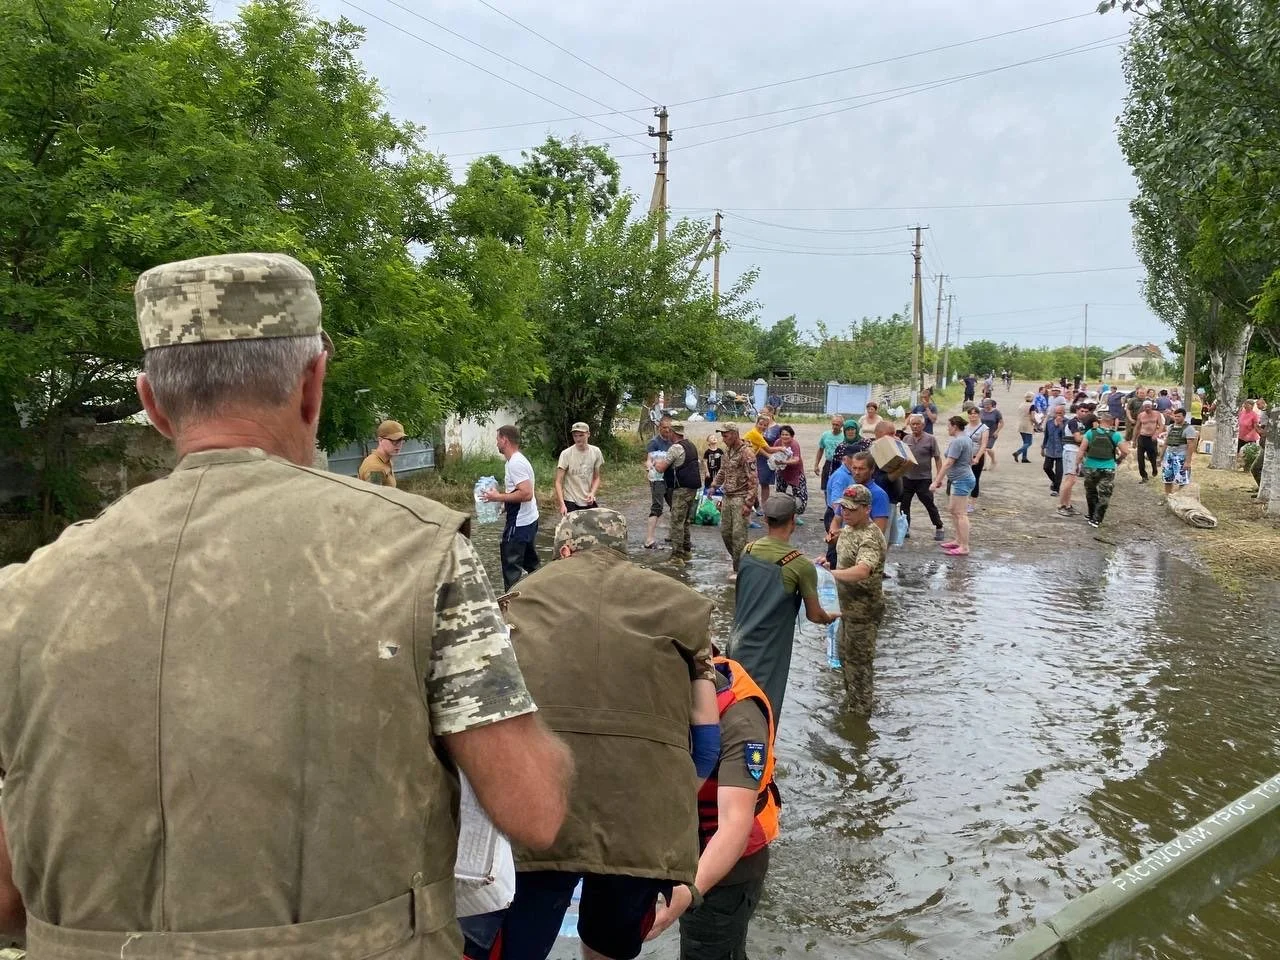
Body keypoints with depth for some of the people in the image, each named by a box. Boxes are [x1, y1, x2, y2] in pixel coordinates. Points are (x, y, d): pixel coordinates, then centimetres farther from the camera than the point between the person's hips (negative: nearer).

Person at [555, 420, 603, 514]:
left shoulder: (595, 452, -2)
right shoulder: (566, 454, -13)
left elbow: (596, 477, 9)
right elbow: (558, 482, -12)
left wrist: (592, 493, -9)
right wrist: (562, 504, -23)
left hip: (589, 501, 4)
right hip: (571, 502, -3)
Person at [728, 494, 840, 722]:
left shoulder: (747, 550, 1)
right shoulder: (800, 564, -16)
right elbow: (814, 615, -6)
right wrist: (830, 618, 18)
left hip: (737, 647, 6)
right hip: (766, 658, -6)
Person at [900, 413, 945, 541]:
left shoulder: (930, 439, -5)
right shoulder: (906, 439, 5)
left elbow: (937, 459, -5)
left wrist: (939, 477, -9)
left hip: (924, 479, -4)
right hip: (907, 477, 4)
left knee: (930, 505, 2)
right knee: (904, 504, 8)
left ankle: (939, 529, 16)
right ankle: (905, 528, 21)